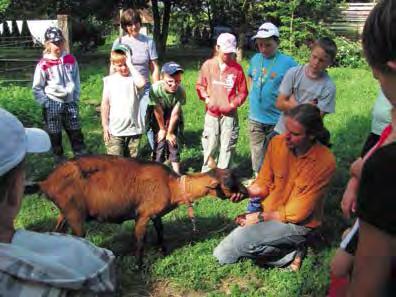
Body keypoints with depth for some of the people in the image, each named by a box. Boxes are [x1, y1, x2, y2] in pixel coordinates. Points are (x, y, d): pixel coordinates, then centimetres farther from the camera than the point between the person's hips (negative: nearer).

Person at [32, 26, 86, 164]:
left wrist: (75, 99, 6)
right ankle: (60, 162, 22)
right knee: (55, 135, 8)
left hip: (70, 103, 3)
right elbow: (37, 88, -4)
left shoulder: (71, 60, 1)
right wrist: (46, 104, -10)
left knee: (76, 133, 10)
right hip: (52, 104, -3)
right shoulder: (43, 64, -11)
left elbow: (76, 81, 11)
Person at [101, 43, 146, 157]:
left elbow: (141, 83, -28)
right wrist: (105, 125, 1)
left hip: (133, 128, 0)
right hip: (115, 130, 0)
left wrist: (129, 64, -17)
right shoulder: (109, 80, 2)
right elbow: (105, 104, 4)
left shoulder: (133, 78, -2)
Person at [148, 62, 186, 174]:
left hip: (174, 119, 1)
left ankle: (176, 173, 12)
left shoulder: (181, 91, -31)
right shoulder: (155, 89, -34)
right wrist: (162, 129, -9)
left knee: (174, 143, 2)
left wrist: (169, 132, -11)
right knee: (160, 143, -1)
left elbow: (175, 113, -21)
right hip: (159, 119, -1)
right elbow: (158, 111, -21)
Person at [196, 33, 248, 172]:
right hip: (212, 113, 0)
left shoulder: (237, 68, -3)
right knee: (210, 145, 8)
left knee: (227, 146, 5)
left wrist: (234, 103, -8)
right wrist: (206, 98, -4)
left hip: (230, 114, 0)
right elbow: (200, 85, 10)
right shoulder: (208, 65, -1)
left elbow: (243, 91, 4)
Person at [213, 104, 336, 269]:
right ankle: (289, 250, 4)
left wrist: (261, 217, -17)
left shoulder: (325, 162, -23)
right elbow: (263, 183, 1)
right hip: (269, 211, 5)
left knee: (242, 237, -27)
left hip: (297, 224, -5)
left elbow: (298, 213, -18)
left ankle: (290, 249, -3)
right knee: (222, 255, -4)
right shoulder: (277, 143, -10)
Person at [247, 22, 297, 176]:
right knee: (257, 155, 19)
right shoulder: (255, 59, 2)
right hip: (255, 118, 5)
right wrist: (252, 93, 9)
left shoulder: (288, 63, -15)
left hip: (277, 121, -5)